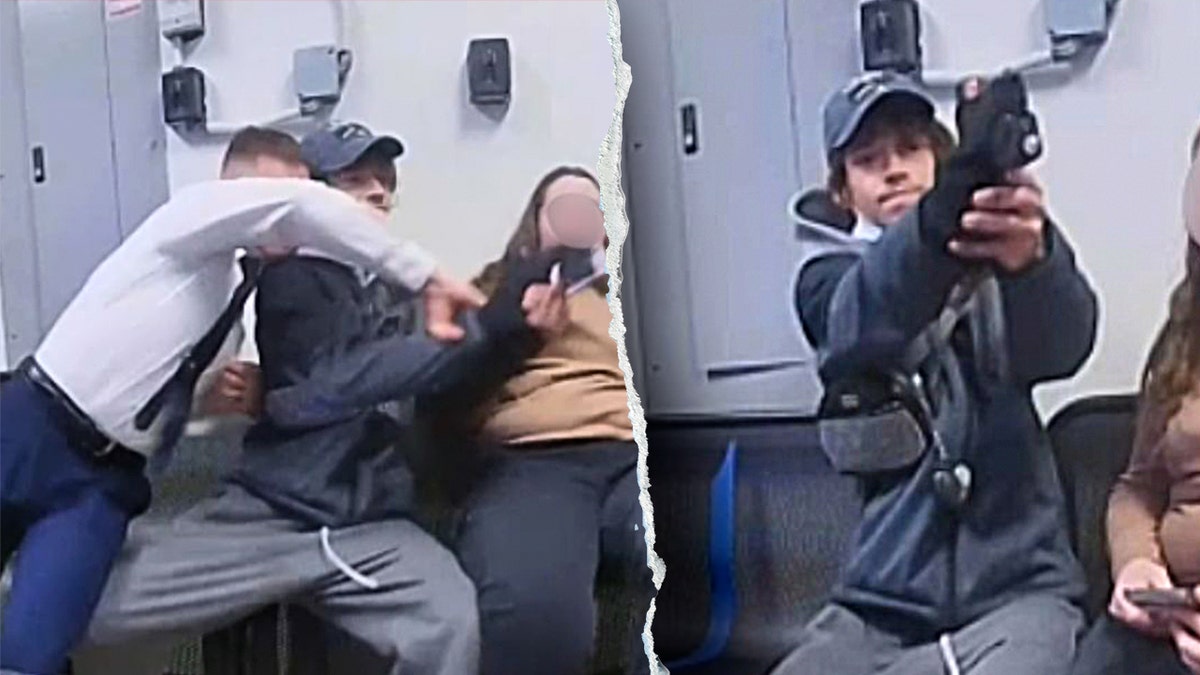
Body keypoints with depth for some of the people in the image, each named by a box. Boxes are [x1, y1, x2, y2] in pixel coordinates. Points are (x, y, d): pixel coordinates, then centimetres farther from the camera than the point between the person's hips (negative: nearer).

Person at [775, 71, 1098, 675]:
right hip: (881, 603, 2)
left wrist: (1032, 258, -42)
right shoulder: (829, 283, 7)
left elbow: (1059, 344, -17)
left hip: (1017, 588, -1)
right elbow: (865, 323, -19)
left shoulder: (996, 249, 6)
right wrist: (946, 209, -41)